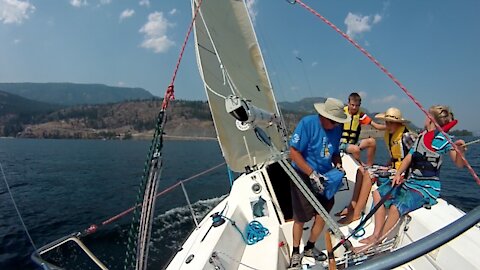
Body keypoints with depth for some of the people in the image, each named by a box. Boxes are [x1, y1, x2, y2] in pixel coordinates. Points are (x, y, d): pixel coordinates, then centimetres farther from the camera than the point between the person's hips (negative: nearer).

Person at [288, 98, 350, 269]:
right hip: (304, 176, -5)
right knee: (301, 217, 2)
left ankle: (309, 248, 30)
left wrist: (338, 165, -4)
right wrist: (312, 174, -24)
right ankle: (295, 253, 24)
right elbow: (294, 152, -21)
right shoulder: (307, 123, -19)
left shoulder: (337, 128, 1)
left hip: (324, 177, 6)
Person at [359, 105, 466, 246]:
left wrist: (460, 151, -34)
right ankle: (376, 234, -2)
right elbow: (409, 157, 9)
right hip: (410, 182, 8)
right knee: (378, 194, 3)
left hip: (426, 188, -8)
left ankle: (375, 241, -12)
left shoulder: (442, 139, -12)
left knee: (396, 207, -27)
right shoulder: (421, 136, 8)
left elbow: (459, 164, -13)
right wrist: (398, 174, -4)